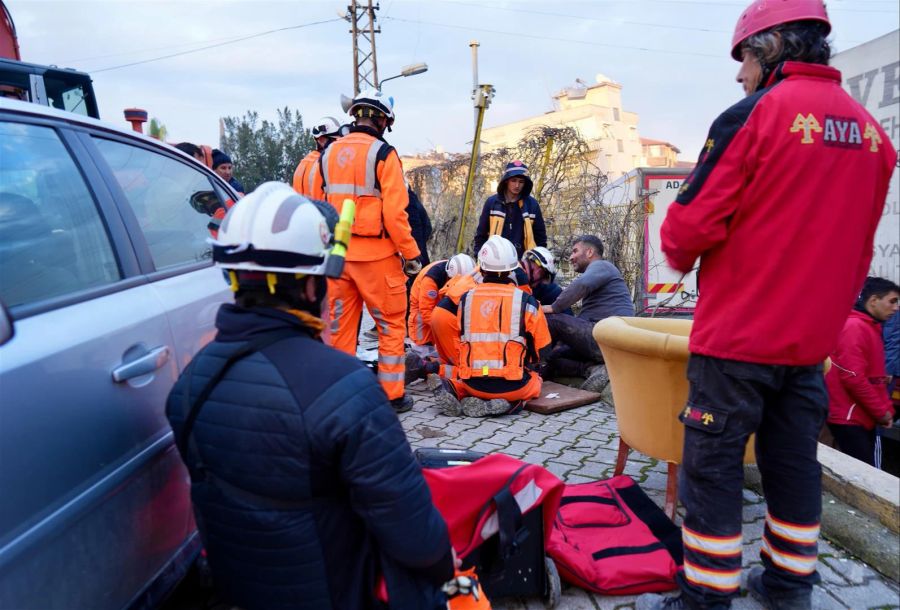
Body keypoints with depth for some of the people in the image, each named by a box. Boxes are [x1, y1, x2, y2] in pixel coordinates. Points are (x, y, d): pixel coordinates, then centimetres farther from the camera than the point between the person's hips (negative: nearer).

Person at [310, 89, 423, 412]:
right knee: (391, 324, 7)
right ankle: (393, 395, 12)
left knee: (340, 325, 13)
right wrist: (411, 254, -7)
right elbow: (395, 213, -14)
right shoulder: (383, 153, -8)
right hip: (376, 255, -5)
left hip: (337, 253, 6)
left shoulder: (328, 154, 10)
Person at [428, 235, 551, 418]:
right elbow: (541, 349, 7)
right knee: (535, 380, 28)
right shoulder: (526, 301, -3)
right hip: (511, 385, -2)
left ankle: (449, 388, 0)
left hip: (474, 384, 3)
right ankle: (509, 403, -3)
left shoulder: (466, 299, 5)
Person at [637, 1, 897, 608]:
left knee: (713, 465, 4)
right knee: (794, 461, 17)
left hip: (737, 335, -7)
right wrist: (827, 311, 21)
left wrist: (679, 256, 6)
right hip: (813, 337, 7)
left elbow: (688, 227, -15)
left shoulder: (754, 116, -12)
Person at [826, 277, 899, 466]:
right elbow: (853, 378, -22)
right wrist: (882, 411, -13)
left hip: (864, 418, 10)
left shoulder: (872, 328, 16)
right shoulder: (854, 327, -15)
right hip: (849, 418, -10)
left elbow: (873, 376, 19)